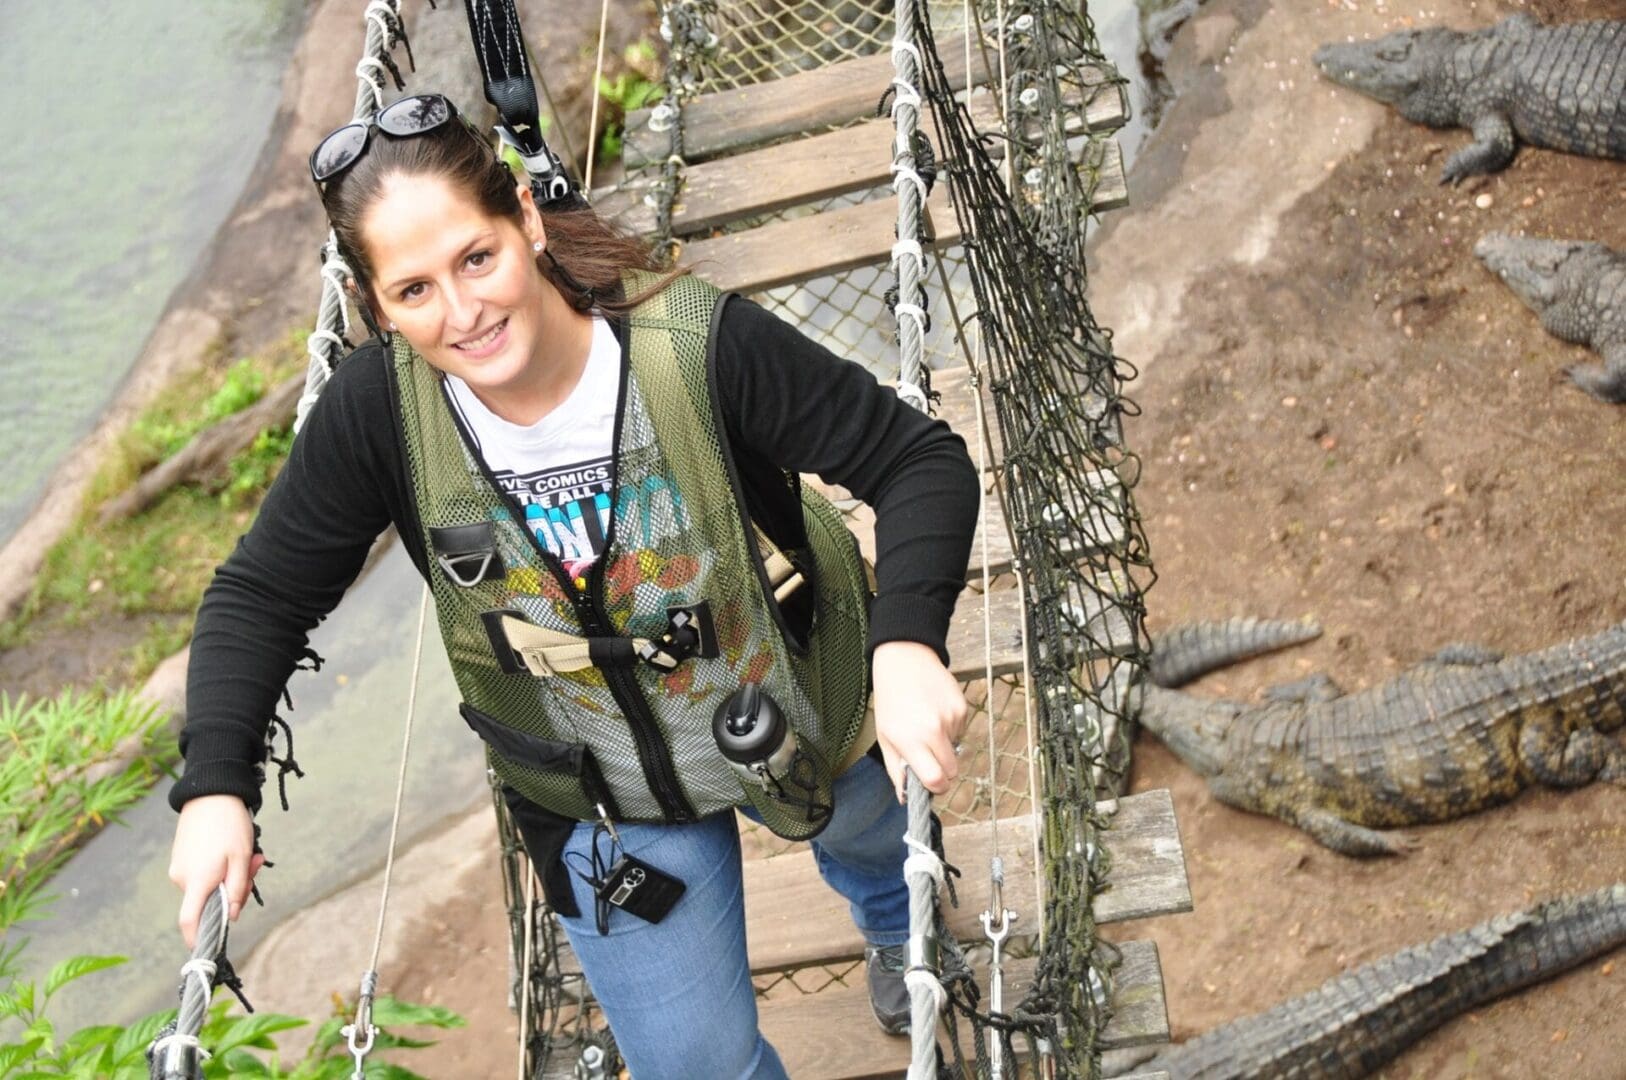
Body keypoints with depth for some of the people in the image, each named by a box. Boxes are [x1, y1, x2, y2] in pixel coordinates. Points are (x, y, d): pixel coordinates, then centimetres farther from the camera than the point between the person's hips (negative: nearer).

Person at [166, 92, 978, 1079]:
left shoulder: (700, 346, -35)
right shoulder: (380, 408, -28)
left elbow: (921, 460, -31)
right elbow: (263, 594, -14)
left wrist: (908, 645, -48)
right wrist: (217, 788, -27)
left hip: (808, 716, 0)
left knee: (871, 842, 35)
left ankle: (900, 932, 76)